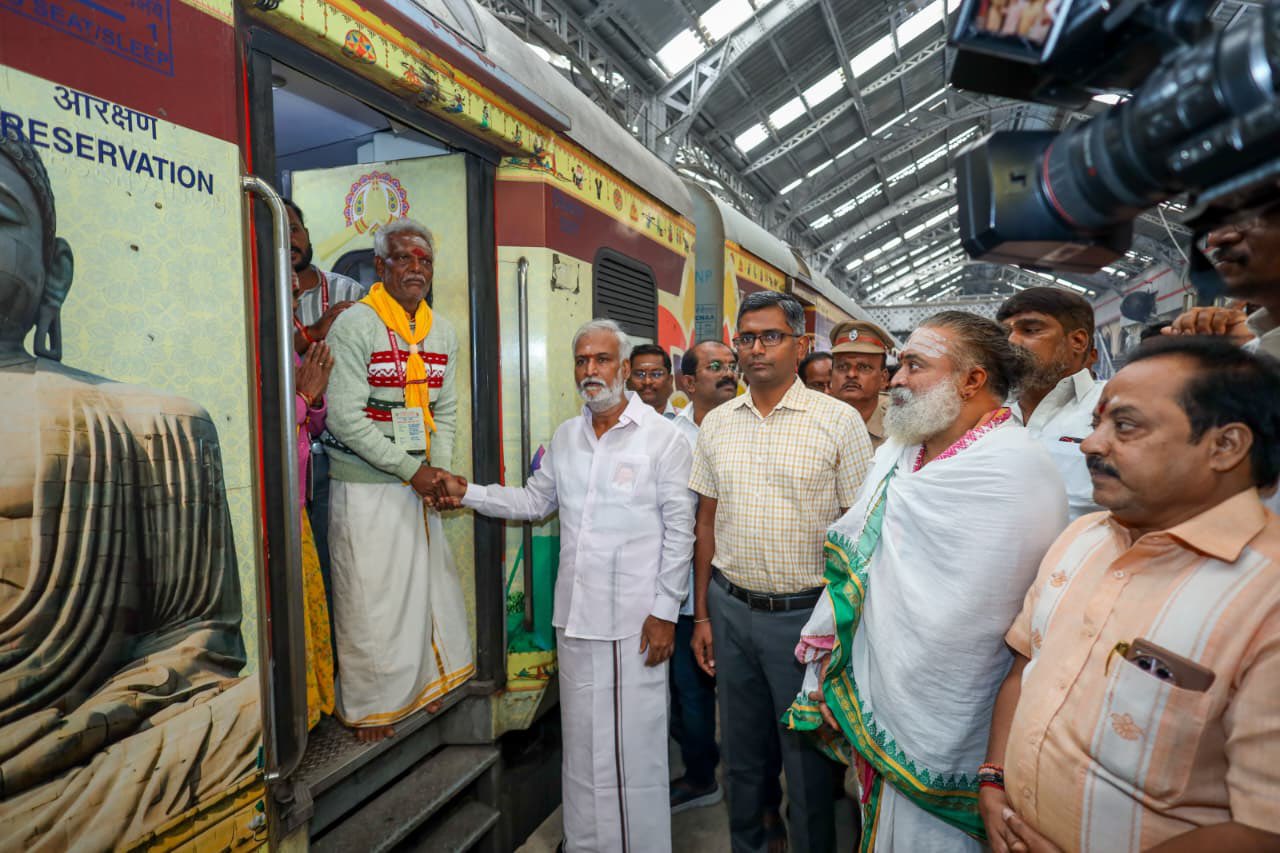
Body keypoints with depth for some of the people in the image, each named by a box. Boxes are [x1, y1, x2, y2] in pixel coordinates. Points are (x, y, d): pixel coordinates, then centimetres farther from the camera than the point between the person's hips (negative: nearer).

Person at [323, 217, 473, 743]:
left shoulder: (442, 333, 10)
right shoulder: (354, 325, -11)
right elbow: (346, 418, -16)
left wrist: (441, 470, -5)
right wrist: (412, 468, -15)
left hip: (419, 485, 6)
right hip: (365, 487, -6)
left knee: (428, 586, 14)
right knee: (368, 600, 3)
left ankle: (422, 686, 35)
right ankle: (367, 708, 23)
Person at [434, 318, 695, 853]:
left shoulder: (663, 438, -6)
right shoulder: (564, 437, 11)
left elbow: (679, 530, -7)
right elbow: (536, 500, 17)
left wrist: (665, 611, -10)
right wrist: (469, 494, 6)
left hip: (635, 620, -5)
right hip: (574, 614, 5)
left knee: (634, 744, 4)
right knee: (580, 742, 16)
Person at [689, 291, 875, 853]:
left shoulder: (839, 422, -9)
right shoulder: (716, 423, 4)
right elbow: (707, 523, 8)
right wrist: (702, 614, 8)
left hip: (804, 613, -4)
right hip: (731, 609, 4)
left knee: (807, 758, 12)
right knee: (741, 752, 20)